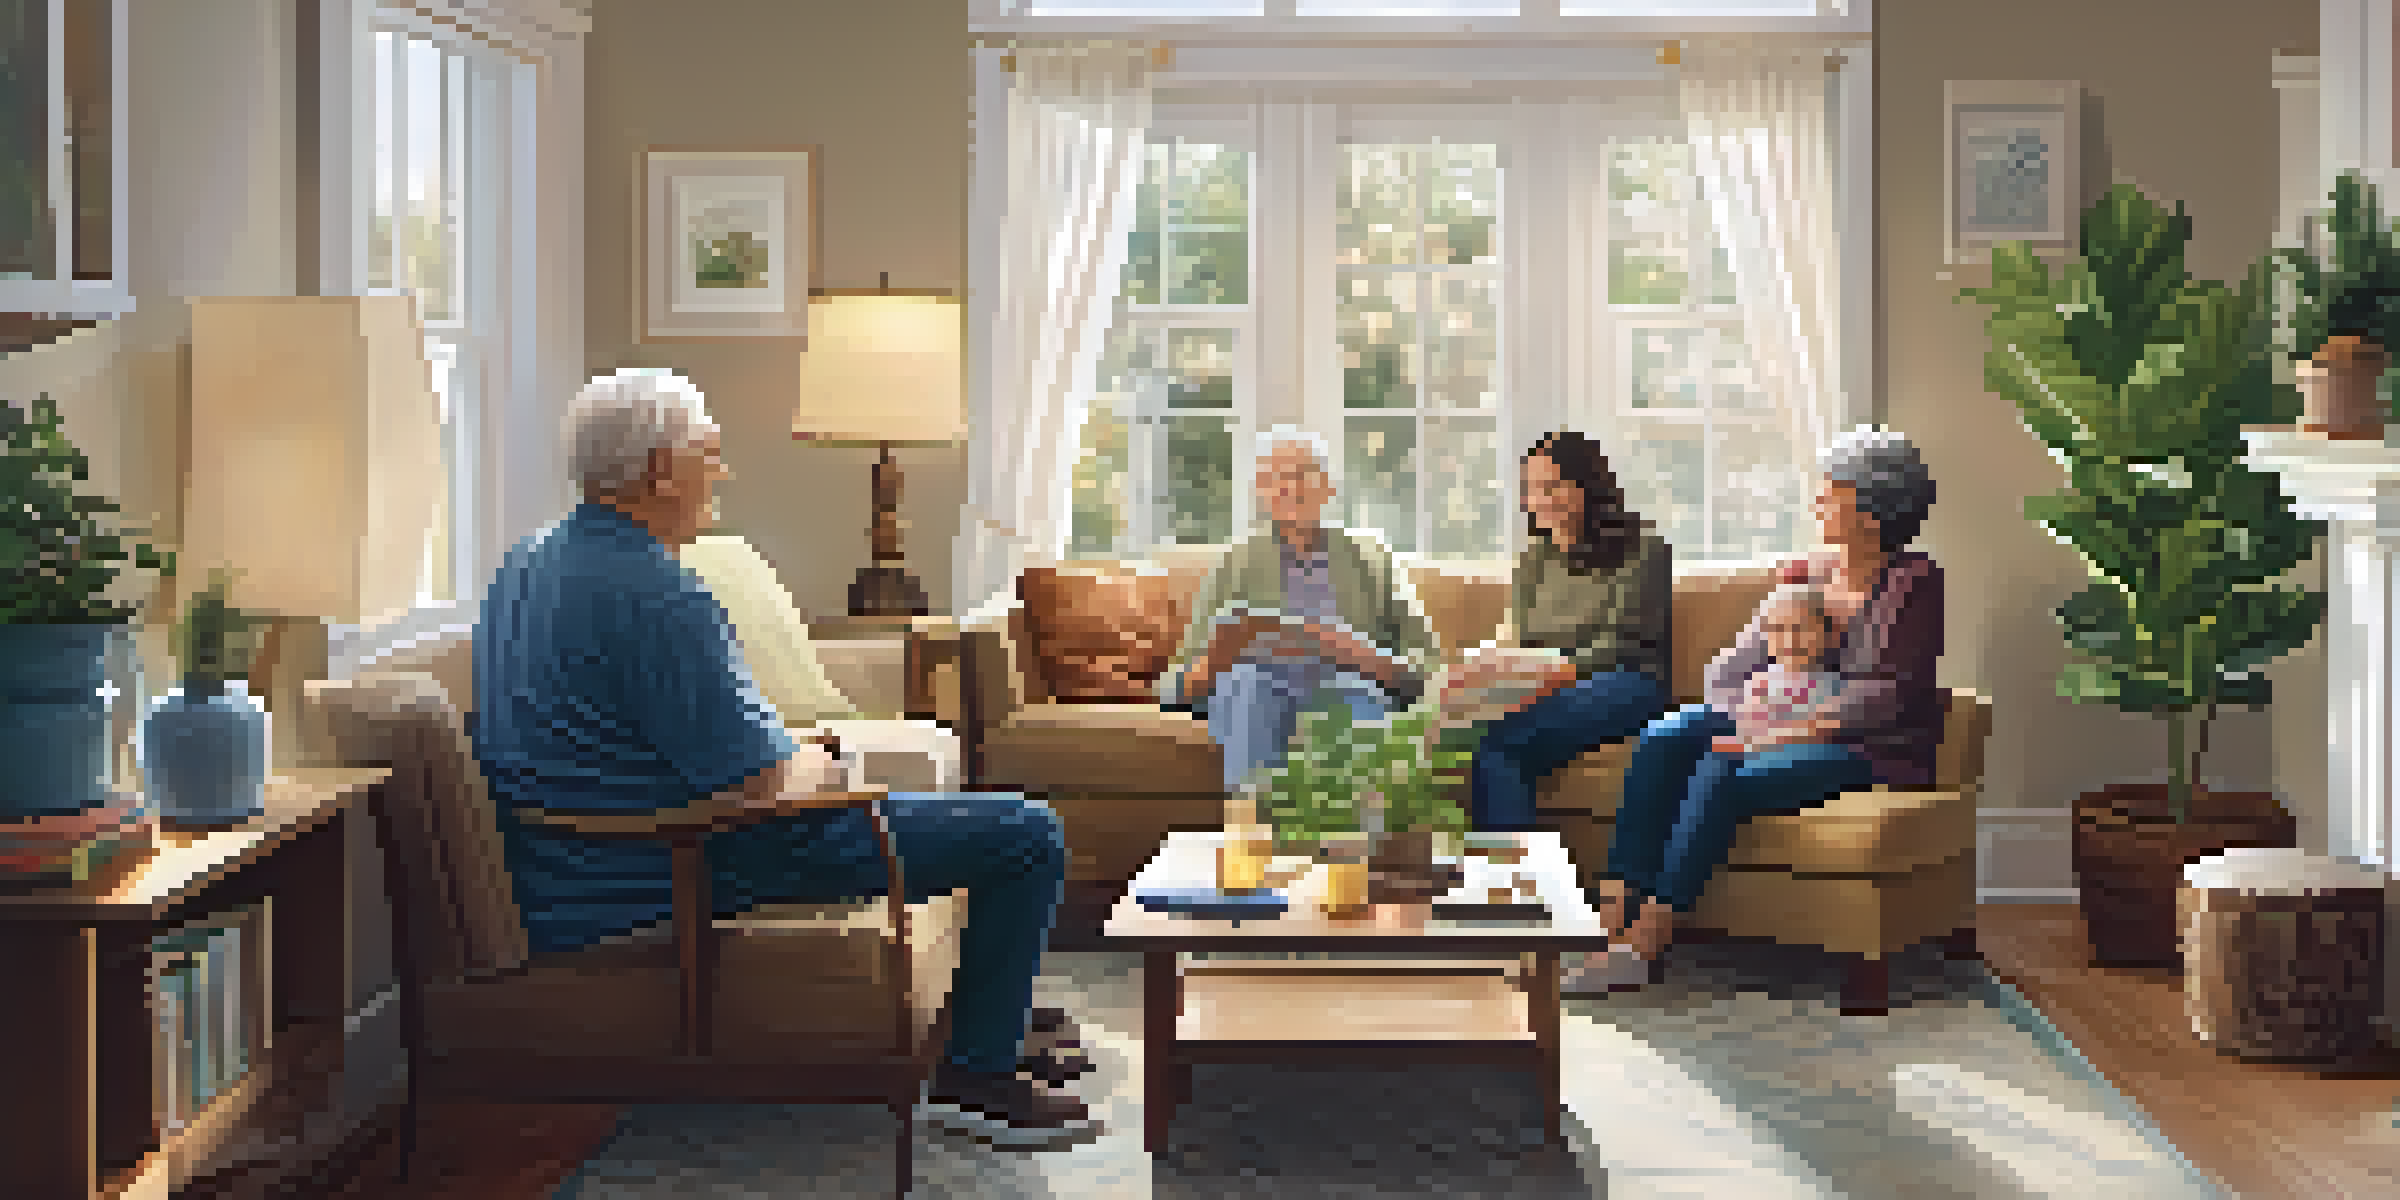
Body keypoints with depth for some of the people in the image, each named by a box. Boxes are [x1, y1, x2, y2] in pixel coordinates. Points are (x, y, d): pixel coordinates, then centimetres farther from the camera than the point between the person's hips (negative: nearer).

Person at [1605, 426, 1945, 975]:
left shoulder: (1914, 582, -6)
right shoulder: (1806, 571, 15)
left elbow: (1885, 692, -16)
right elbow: (1741, 658, 12)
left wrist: (1784, 734, -23)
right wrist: (1740, 719, -11)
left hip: (1872, 749, -7)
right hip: (1774, 727, 7)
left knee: (1726, 776, -32)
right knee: (1661, 741, -16)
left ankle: (1647, 939, -33)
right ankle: (1615, 903, -28)